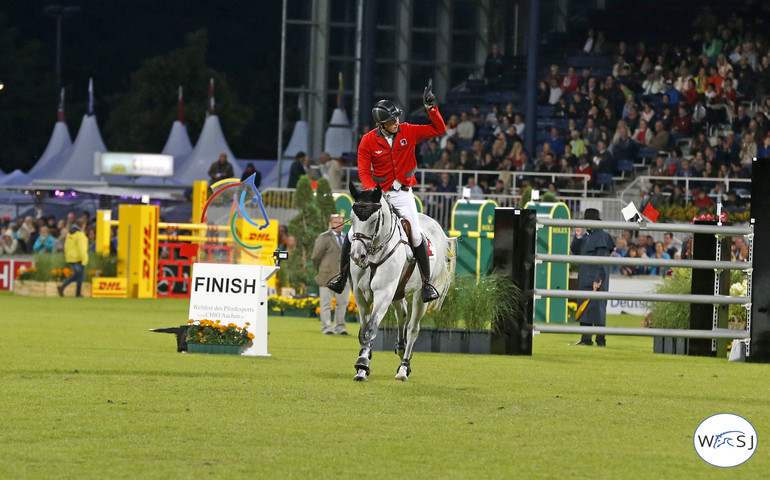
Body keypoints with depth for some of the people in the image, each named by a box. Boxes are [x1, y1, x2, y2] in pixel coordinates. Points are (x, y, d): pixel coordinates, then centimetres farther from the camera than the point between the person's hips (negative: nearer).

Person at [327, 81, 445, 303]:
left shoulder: (408, 132, -4)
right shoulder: (368, 141, -7)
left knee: (417, 238, -11)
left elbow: (439, 129, 0)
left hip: (403, 194, 0)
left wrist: (431, 107, -14)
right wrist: (373, 191, -23)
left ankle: (427, 283, 1)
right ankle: (342, 276, 12)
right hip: (378, 192, 0)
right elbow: (364, 171, -6)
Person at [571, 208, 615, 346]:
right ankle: (586, 338, 8)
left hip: (596, 277, -8)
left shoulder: (602, 236, -9)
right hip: (584, 278, 8)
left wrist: (598, 279, -20)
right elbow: (574, 251, 14)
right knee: (584, 306, 6)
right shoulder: (585, 236, 15)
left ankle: (600, 339, -6)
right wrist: (578, 237, 0)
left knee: (596, 306, -9)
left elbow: (602, 259, -15)